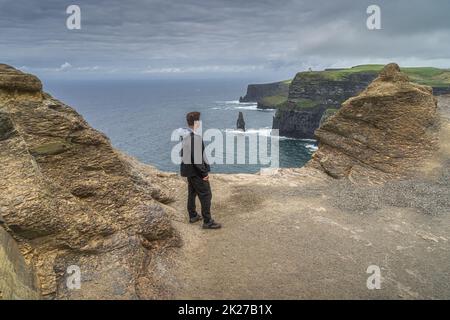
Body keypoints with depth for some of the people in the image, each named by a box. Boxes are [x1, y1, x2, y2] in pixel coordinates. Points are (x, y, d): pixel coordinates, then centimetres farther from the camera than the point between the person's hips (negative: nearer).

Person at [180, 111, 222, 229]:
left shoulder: (185, 135, 6)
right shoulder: (196, 137, -23)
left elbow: (183, 153, 15)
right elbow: (197, 158, -26)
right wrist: (204, 173, -17)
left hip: (188, 170, 10)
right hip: (196, 171, -9)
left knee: (192, 193, 20)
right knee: (206, 195, -2)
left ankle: (193, 216, 33)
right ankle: (207, 222, 4)